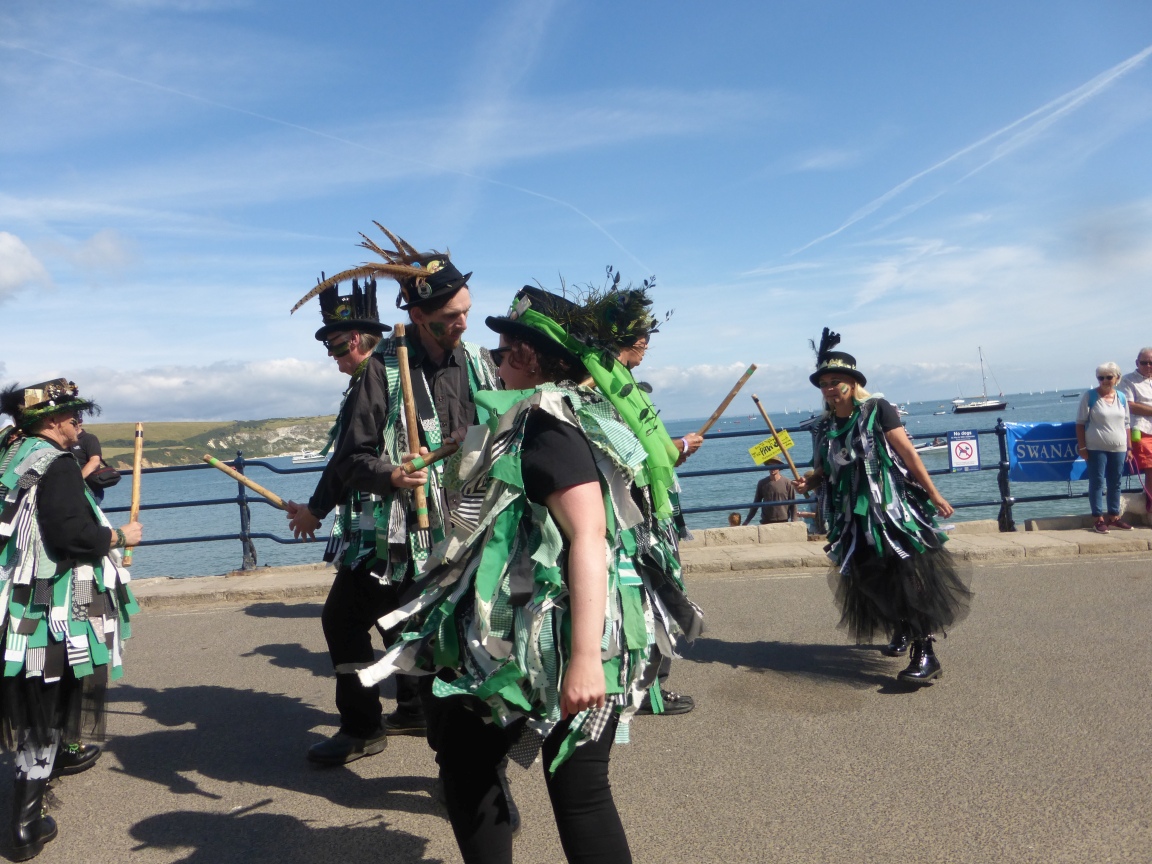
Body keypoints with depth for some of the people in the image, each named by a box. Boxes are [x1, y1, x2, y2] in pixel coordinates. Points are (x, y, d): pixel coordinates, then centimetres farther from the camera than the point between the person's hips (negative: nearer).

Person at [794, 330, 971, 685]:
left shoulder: (878, 410, -5)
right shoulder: (824, 427, 8)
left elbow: (908, 453, -7)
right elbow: (823, 471, 15)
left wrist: (934, 495, -8)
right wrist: (807, 481, -7)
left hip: (893, 509, -5)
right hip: (854, 519, 5)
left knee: (911, 575, -10)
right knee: (873, 580, 12)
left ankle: (925, 653, -7)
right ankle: (901, 631, 35)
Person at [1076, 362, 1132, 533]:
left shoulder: (1122, 397, 8)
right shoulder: (1090, 396, -4)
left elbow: (1126, 424, 13)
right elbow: (1080, 423, -5)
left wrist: (1129, 447, 10)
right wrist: (1082, 447, -10)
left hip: (1118, 448, 4)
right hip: (1096, 448, -4)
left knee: (1115, 483, 10)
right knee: (1097, 482, -1)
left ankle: (1114, 516, 20)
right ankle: (1098, 519, 3)